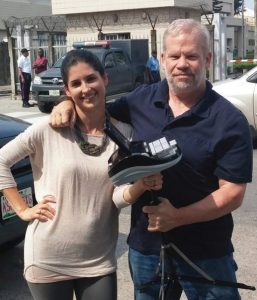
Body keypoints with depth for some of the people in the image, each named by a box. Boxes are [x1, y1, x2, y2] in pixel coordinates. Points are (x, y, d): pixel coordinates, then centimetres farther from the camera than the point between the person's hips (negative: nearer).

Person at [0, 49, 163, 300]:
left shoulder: (124, 133, -3)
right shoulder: (48, 130, -10)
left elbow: (120, 197, -6)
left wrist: (142, 185, -26)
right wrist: (23, 210, -4)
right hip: (49, 260, -1)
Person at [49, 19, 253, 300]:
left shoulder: (230, 121, -14)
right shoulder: (142, 99, -1)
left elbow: (233, 193, -15)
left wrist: (177, 217, -25)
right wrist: (70, 103, -5)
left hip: (205, 253, -4)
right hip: (145, 244, 4)